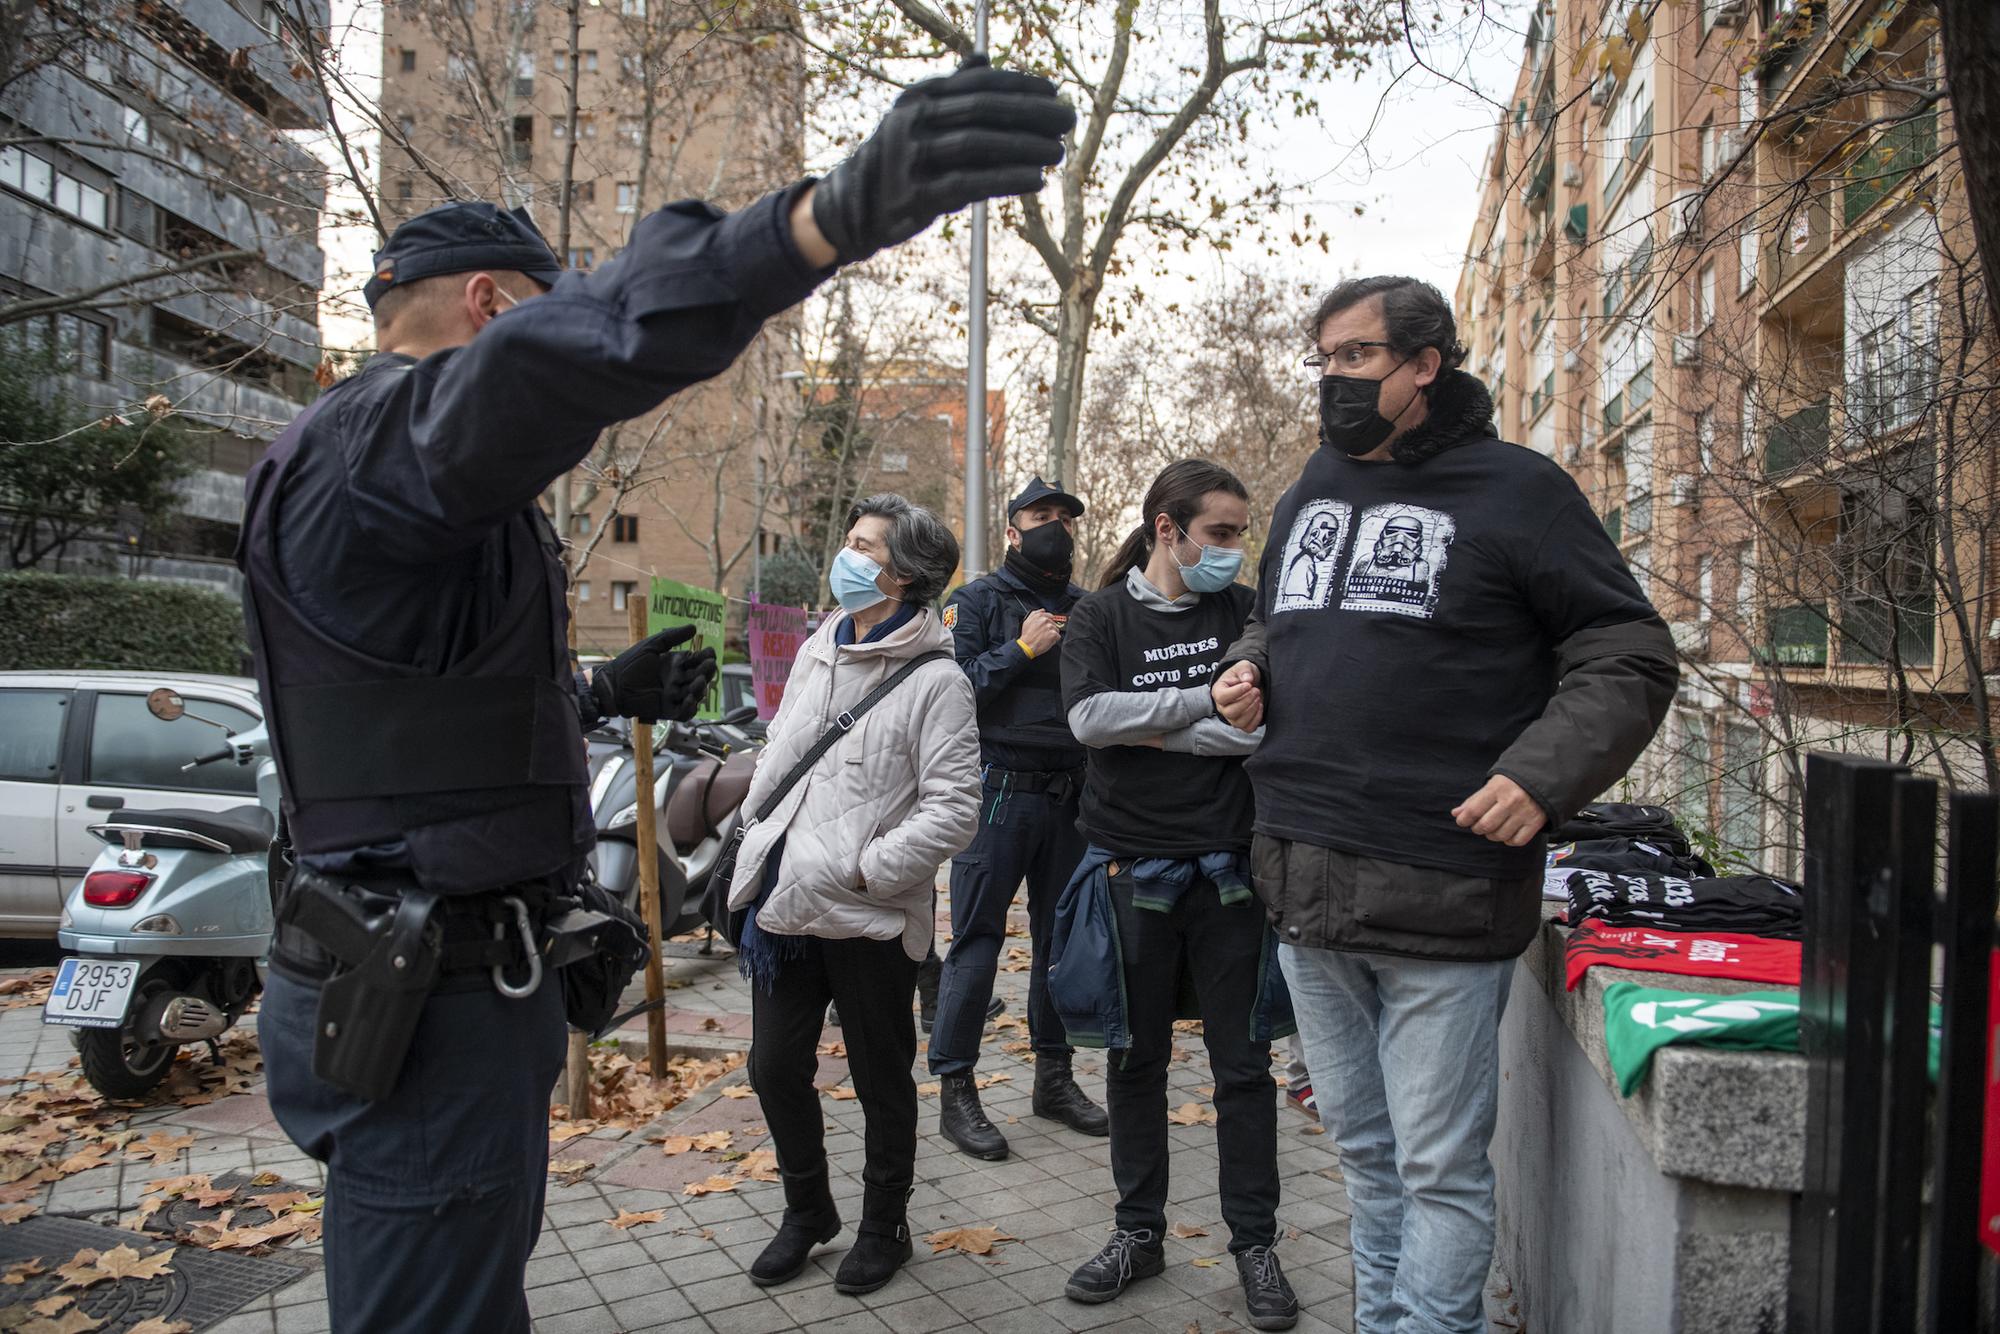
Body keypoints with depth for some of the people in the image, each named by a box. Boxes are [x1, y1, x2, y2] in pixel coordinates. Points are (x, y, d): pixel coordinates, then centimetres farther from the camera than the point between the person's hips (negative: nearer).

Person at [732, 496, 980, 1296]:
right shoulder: (816, 651, 10)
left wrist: (862, 870, -17)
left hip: (871, 919, -6)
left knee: (881, 1081, 11)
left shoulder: (935, 680, -12)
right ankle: (807, 1211, 39)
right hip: (784, 905, 6)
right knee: (775, 1068, 15)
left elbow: (954, 809, -17)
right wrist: (760, 856, 10)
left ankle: (883, 1226, 34)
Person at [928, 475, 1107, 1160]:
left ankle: (1054, 1076, 26)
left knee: (1061, 938, 12)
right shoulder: (977, 601, 2)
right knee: (977, 943, -3)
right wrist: (1022, 649, -13)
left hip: (1070, 795, 5)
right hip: (1000, 790, -5)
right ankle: (955, 1091, 7)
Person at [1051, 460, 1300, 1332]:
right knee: (1135, 1061, 12)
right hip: (1133, 870, 0)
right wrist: (1208, 702, -14)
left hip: (1229, 869, 0)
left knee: (1243, 1065, 8)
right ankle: (1139, 1232, 29)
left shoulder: (1247, 613, 3)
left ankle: (1255, 1244, 24)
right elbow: (1089, 718, -15)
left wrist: (1153, 731, -13)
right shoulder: (1100, 617, 1)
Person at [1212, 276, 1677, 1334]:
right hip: (1305, 888, 6)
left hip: (1441, 898, -6)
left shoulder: (1514, 490, -5)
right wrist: (1247, 668, 6)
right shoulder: (1312, 491, 13)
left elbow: (1630, 658, -4)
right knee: (1363, 1149, 20)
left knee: (1439, 1167, 5)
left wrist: (1545, 774, -18)